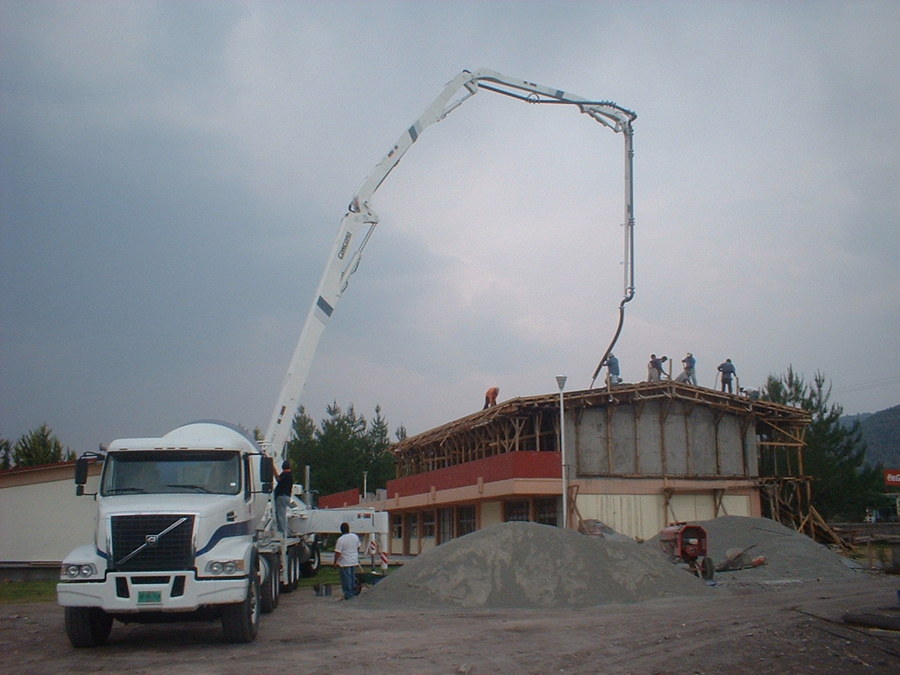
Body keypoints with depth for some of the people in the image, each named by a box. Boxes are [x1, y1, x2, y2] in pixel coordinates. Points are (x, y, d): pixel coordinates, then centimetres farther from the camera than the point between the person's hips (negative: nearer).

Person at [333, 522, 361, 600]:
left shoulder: (341, 539, -19)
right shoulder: (355, 537, 2)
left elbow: (337, 552, -19)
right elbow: (358, 548, 15)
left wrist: (335, 562, -8)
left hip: (344, 563, -6)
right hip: (354, 562, 6)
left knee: (346, 579, 3)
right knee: (353, 578, 18)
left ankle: (348, 594, 6)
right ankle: (354, 592, 25)